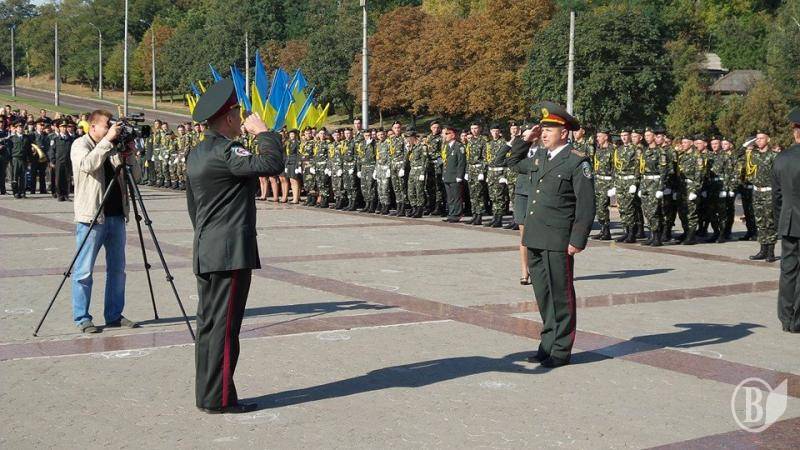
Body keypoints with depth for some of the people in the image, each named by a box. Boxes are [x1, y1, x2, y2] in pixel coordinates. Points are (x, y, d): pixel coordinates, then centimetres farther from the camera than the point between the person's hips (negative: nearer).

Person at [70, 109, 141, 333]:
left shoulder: (115, 147, 13)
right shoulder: (80, 145, -2)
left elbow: (136, 175, 11)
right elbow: (88, 164, -24)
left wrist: (129, 153, -5)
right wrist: (107, 140, -22)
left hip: (116, 216, 6)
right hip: (91, 217, -6)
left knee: (117, 269, 10)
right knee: (84, 270, -3)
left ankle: (114, 315, 19)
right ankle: (82, 318, 4)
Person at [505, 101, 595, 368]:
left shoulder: (577, 162, -9)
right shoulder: (539, 157, 13)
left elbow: (586, 205, -12)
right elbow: (514, 162, 34)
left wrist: (578, 240, -15)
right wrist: (525, 139, 17)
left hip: (558, 241, -7)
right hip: (534, 239, 7)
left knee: (560, 295, 2)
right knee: (542, 294, 13)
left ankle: (561, 350, 11)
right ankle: (548, 344, 24)